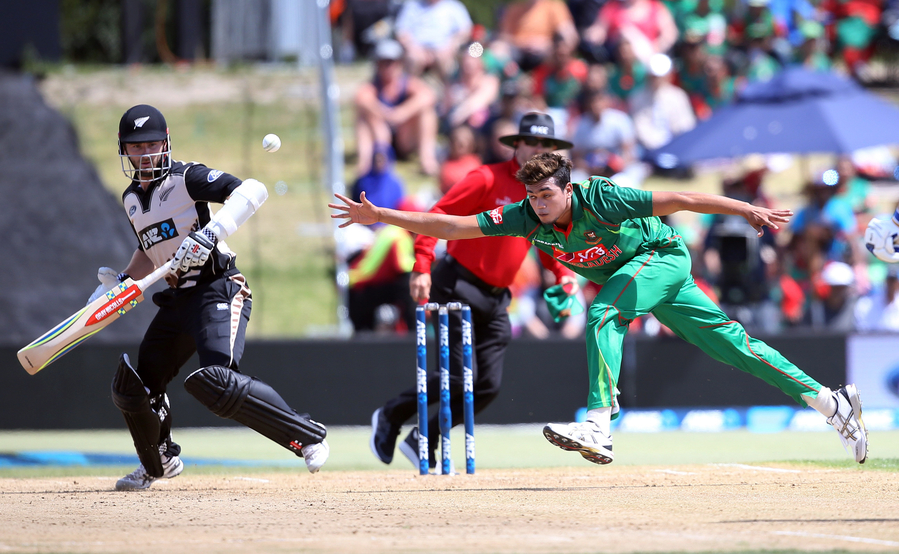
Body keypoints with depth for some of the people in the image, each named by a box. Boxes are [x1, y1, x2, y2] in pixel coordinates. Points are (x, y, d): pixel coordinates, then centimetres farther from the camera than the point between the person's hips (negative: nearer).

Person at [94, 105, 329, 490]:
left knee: (216, 381, -28)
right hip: (178, 299, 8)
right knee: (131, 387, 8)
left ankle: (307, 436, -18)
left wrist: (210, 232, -34)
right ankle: (159, 463, 35)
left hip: (218, 289, -8)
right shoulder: (132, 199, 15)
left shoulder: (187, 178, -10)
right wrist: (118, 284, 16)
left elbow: (253, 191, -24)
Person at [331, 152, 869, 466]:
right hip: (629, 275, 6)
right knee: (728, 339, 6)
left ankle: (599, 425, -37)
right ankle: (828, 401, 10)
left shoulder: (600, 199, -31)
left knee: (603, 316, -29)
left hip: (662, 257, -6)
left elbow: (677, 200, -28)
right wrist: (380, 216, -24)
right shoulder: (526, 217, -16)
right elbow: (452, 225, -17)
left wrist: (748, 210, -28)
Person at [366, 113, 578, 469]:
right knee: (459, 376, -13)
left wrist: (563, 276, 2)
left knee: (488, 387, 1)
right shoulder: (489, 179, -10)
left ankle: (423, 442, 16)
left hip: (496, 297, 7)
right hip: (459, 286, -7)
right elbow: (437, 216, -13)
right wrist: (422, 268, -23)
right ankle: (389, 418, 9)